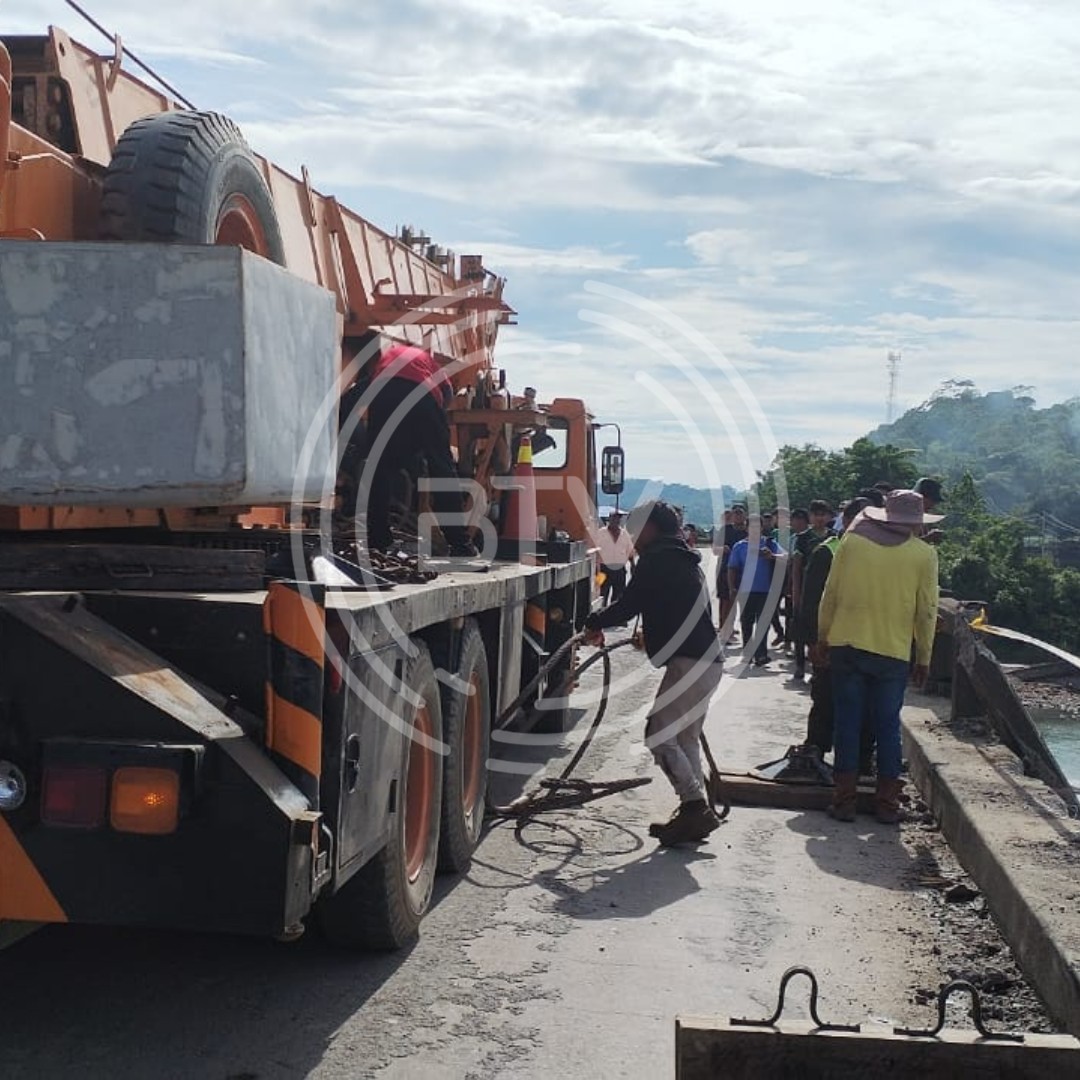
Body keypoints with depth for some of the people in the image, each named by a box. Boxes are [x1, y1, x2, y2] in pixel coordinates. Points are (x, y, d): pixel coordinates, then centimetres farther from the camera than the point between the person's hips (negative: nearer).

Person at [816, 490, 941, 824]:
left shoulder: (852, 541, 1)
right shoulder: (924, 555, -2)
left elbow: (830, 593, 4)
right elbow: (927, 611, 0)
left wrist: (823, 636, 15)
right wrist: (924, 658, 10)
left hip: (846, 646, 1)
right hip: (893, 653, -1)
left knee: (847, 722, 8)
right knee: (888, 727, 10)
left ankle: (844, 799, 10)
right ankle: (887, 803, 13)